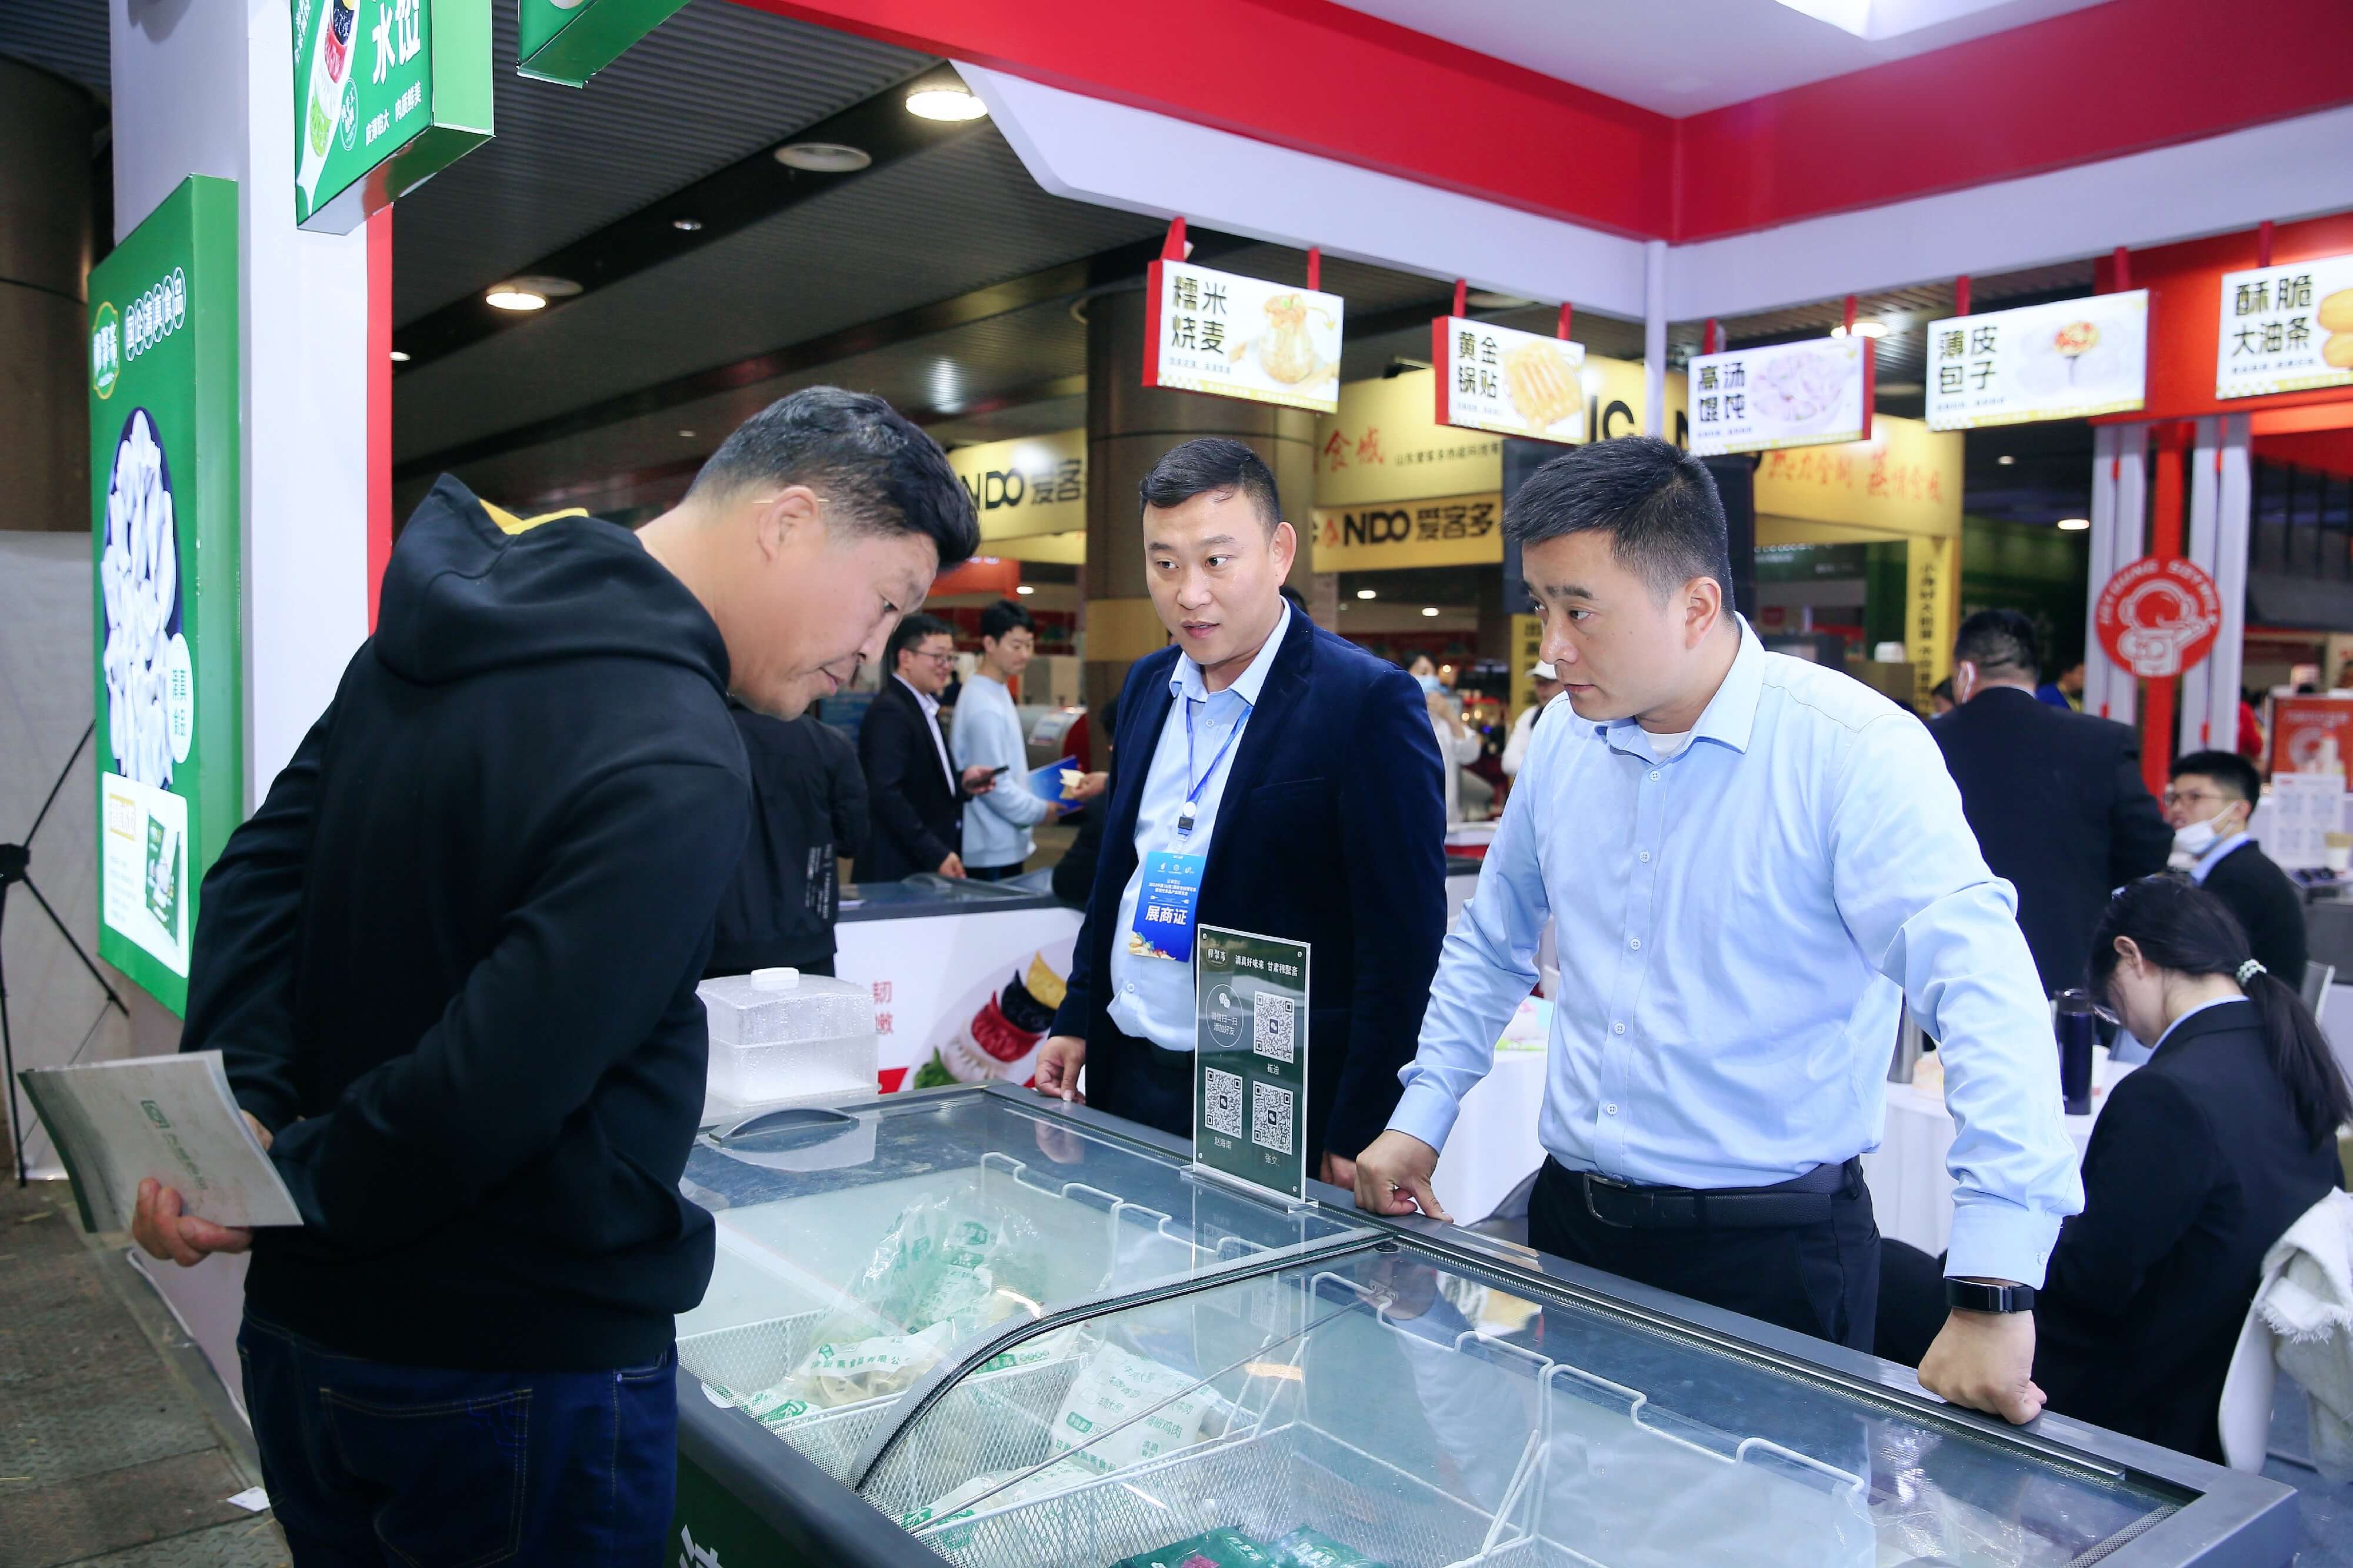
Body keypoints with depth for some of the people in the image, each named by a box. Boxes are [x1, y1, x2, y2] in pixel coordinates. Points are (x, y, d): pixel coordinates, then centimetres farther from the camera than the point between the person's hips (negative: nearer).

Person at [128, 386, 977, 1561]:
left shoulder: (440, 641, 1)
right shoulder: (676, 771, -28)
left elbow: (261, 873, 1)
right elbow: (491, 1087, -29)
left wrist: (244, 1099, -9)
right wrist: (290, 1186, -13)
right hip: (525, 1374, -8)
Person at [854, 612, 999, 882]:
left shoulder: (923, 707, 15)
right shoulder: (890, 712, -15)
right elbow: (887, 794, -23)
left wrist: (962, 783, 2)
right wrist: (936, 854, -24)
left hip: (925, 865, 9)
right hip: (899, 870, -9)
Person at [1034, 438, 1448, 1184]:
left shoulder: (1368, 701, -15)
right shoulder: (1147, 685, 7)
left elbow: (1402, 942, -16)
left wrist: (1359, 1138, -16)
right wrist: (1077, 1021, 15)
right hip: (1128, 1079, 6)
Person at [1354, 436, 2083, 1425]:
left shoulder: (1854, 749, -17)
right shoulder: (1565, 740, 2)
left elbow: (1988, 1001, -25)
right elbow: (1491, 944, 16)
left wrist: (1991, 1299, -32)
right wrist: (1421, 1120, 9)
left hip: (1775, 1248, -5)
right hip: (1572, 1227, 6)